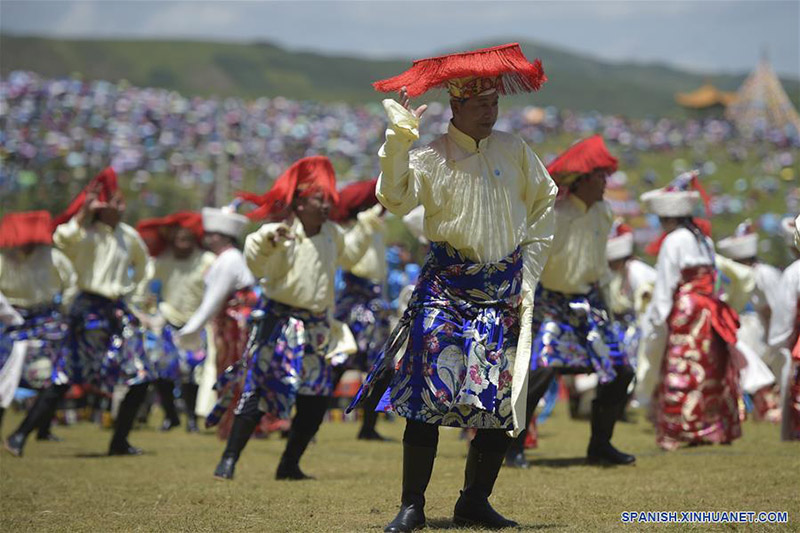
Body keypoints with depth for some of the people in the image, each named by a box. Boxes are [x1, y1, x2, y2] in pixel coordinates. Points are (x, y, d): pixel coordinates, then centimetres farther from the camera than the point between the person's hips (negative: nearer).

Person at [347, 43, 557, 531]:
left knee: (502, 399, 2)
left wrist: (531, 266, 10)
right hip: (447, 285, -3)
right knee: (428, 391, -8)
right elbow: (395, 201, -15)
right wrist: (398, 143, -25)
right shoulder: (431, 156, -3)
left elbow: (545, 201, 17)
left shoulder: (515, 150, 7)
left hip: (505, 287, 3)